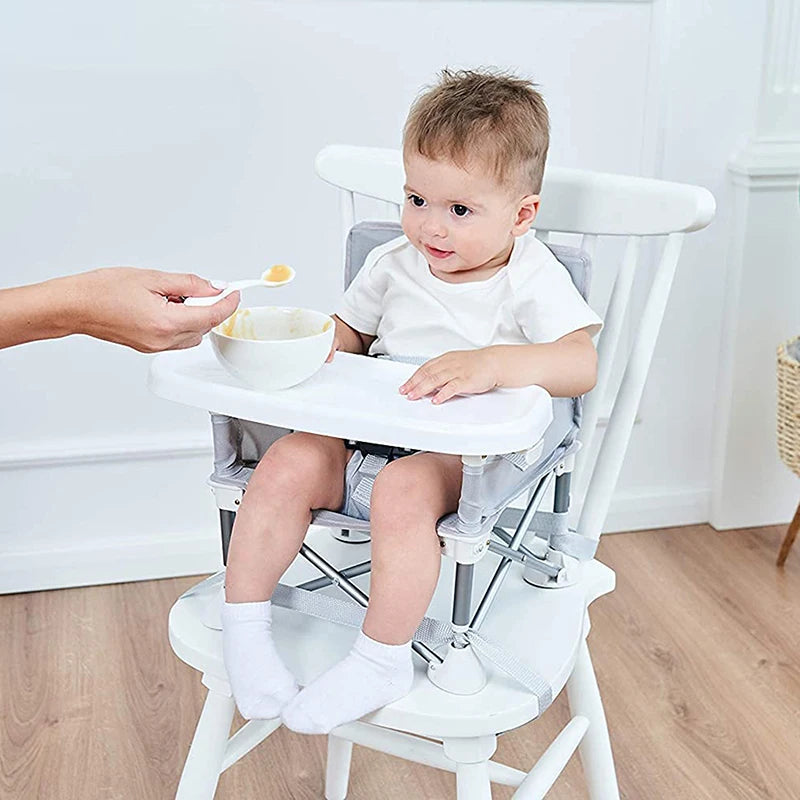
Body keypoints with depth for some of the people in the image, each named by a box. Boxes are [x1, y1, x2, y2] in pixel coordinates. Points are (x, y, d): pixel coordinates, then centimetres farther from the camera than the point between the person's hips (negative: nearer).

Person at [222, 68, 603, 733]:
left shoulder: (533, 278, -5)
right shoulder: (394, 264, 11)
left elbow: (581, 363, -19)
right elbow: (349, 333, 24)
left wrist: (491, 362, -36)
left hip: (462, 458, -5)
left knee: (403, 489, -35)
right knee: (287, 464, -20)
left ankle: (382, 659, -22)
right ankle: (244, 625, -7)